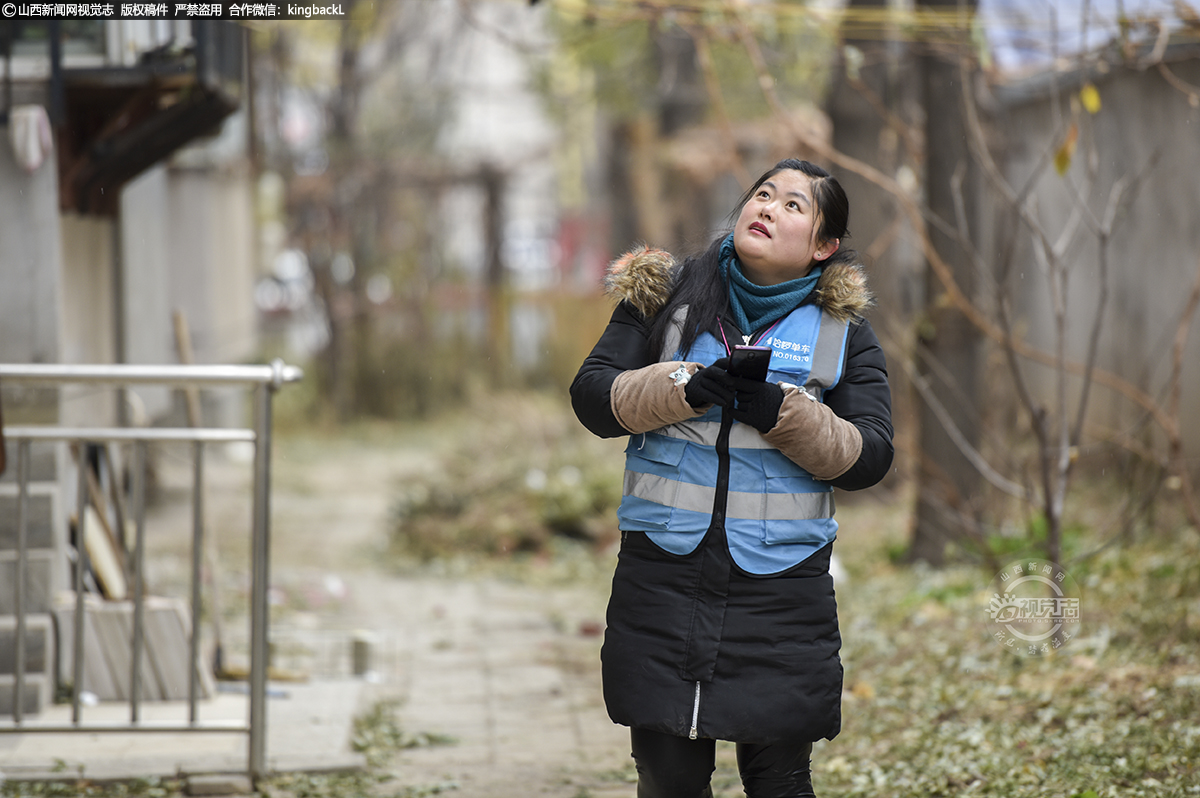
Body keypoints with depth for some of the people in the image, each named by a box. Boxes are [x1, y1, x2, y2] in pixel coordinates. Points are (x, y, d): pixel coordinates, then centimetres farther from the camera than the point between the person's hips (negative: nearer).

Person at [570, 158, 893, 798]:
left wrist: (782, 411, -16)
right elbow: (591, 395, 2)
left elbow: (868, 458, 0)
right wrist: (686, 388, -15)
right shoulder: (665, 296, 8)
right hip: (663, 572, 1)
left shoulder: (843, 332, 7)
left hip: (781, 585, 0)